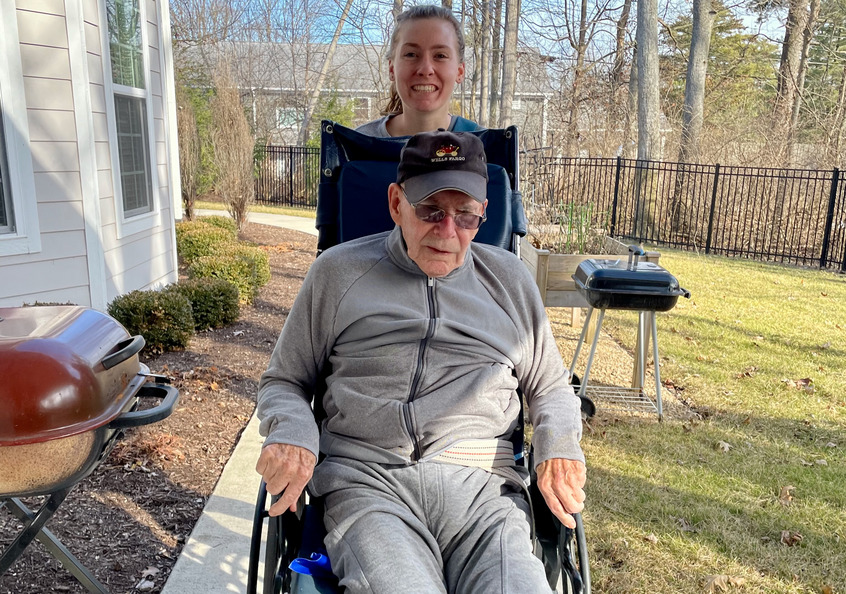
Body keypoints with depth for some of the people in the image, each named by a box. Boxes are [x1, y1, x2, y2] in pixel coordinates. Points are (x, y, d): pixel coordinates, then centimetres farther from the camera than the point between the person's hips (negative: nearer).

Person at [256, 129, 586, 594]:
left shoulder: (509, 279, 18)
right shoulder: (338, 271, 12)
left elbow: (550, 386, 26)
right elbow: (283, 381, 19)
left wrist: (558, 443, 4)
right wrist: (291, 432, -4)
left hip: (484, 488, 2)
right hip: (367, 482, -1)